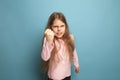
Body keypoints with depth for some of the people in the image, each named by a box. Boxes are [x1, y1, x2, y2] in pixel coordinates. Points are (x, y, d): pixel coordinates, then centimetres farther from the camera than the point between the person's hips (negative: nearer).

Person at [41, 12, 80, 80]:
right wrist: (49, 41, -47)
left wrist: (76, 65, 19)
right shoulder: (48, 40, -22)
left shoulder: (70, 38, -8)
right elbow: (45, 58, -35)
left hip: (67, 74, 4)